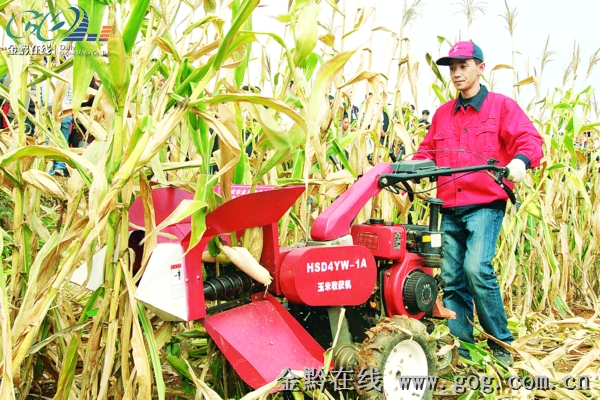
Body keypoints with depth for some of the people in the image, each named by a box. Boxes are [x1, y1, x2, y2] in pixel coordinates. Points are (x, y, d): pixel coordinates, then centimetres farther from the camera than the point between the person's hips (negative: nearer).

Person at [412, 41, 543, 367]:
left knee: (477, 268, -20)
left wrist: (520, 160, -28)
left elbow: (529, 139, -6)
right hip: (450, 209, 5)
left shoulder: (502, 106, 6)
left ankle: (501, 345, -2)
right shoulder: (443, 114, 19)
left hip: (486, 205, -5)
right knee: (452, 278, 3)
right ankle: (460, 348, 12)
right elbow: (427, 152, 21)